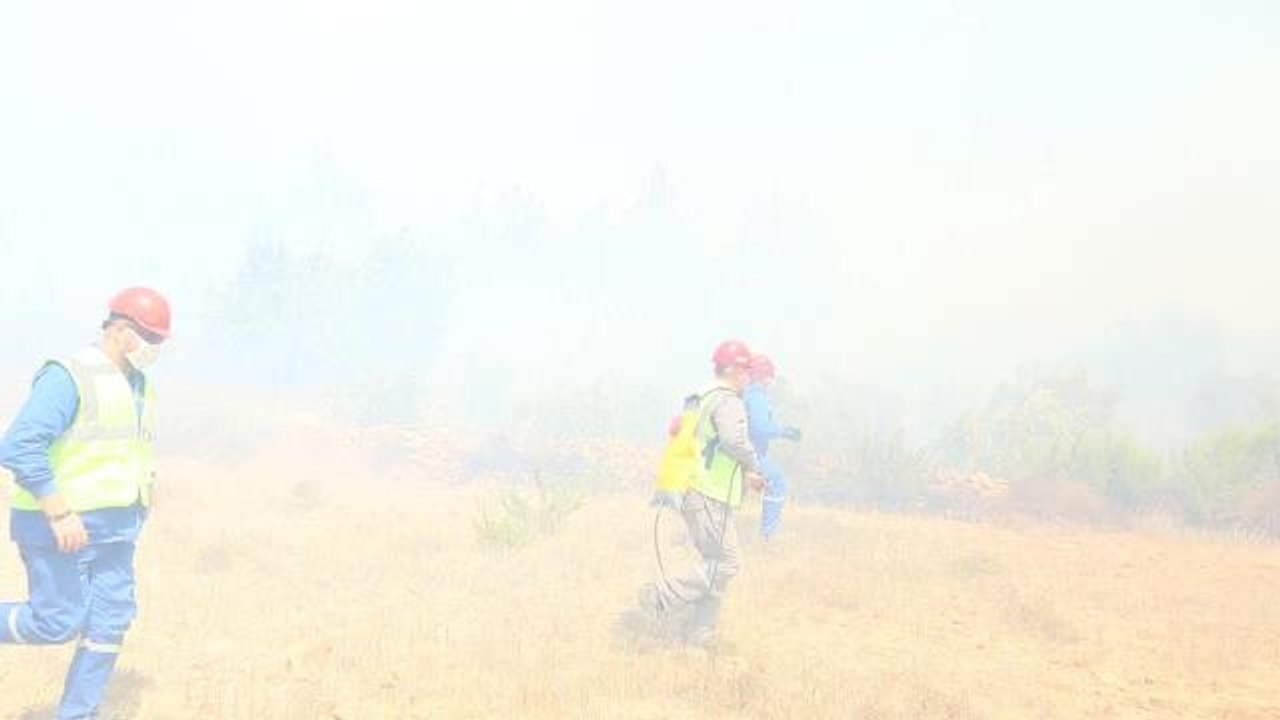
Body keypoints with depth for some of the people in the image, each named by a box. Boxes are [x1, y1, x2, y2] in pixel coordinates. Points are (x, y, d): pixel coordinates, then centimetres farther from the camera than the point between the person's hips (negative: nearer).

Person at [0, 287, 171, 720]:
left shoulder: (139, 387, 10)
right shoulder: (68, 377, -17)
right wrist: (60, 513, -24)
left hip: (113, 528, 8)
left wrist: (134, 514, 17)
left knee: (111, 620, 5)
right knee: (59, 622, -5)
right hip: (58, 527, -8)